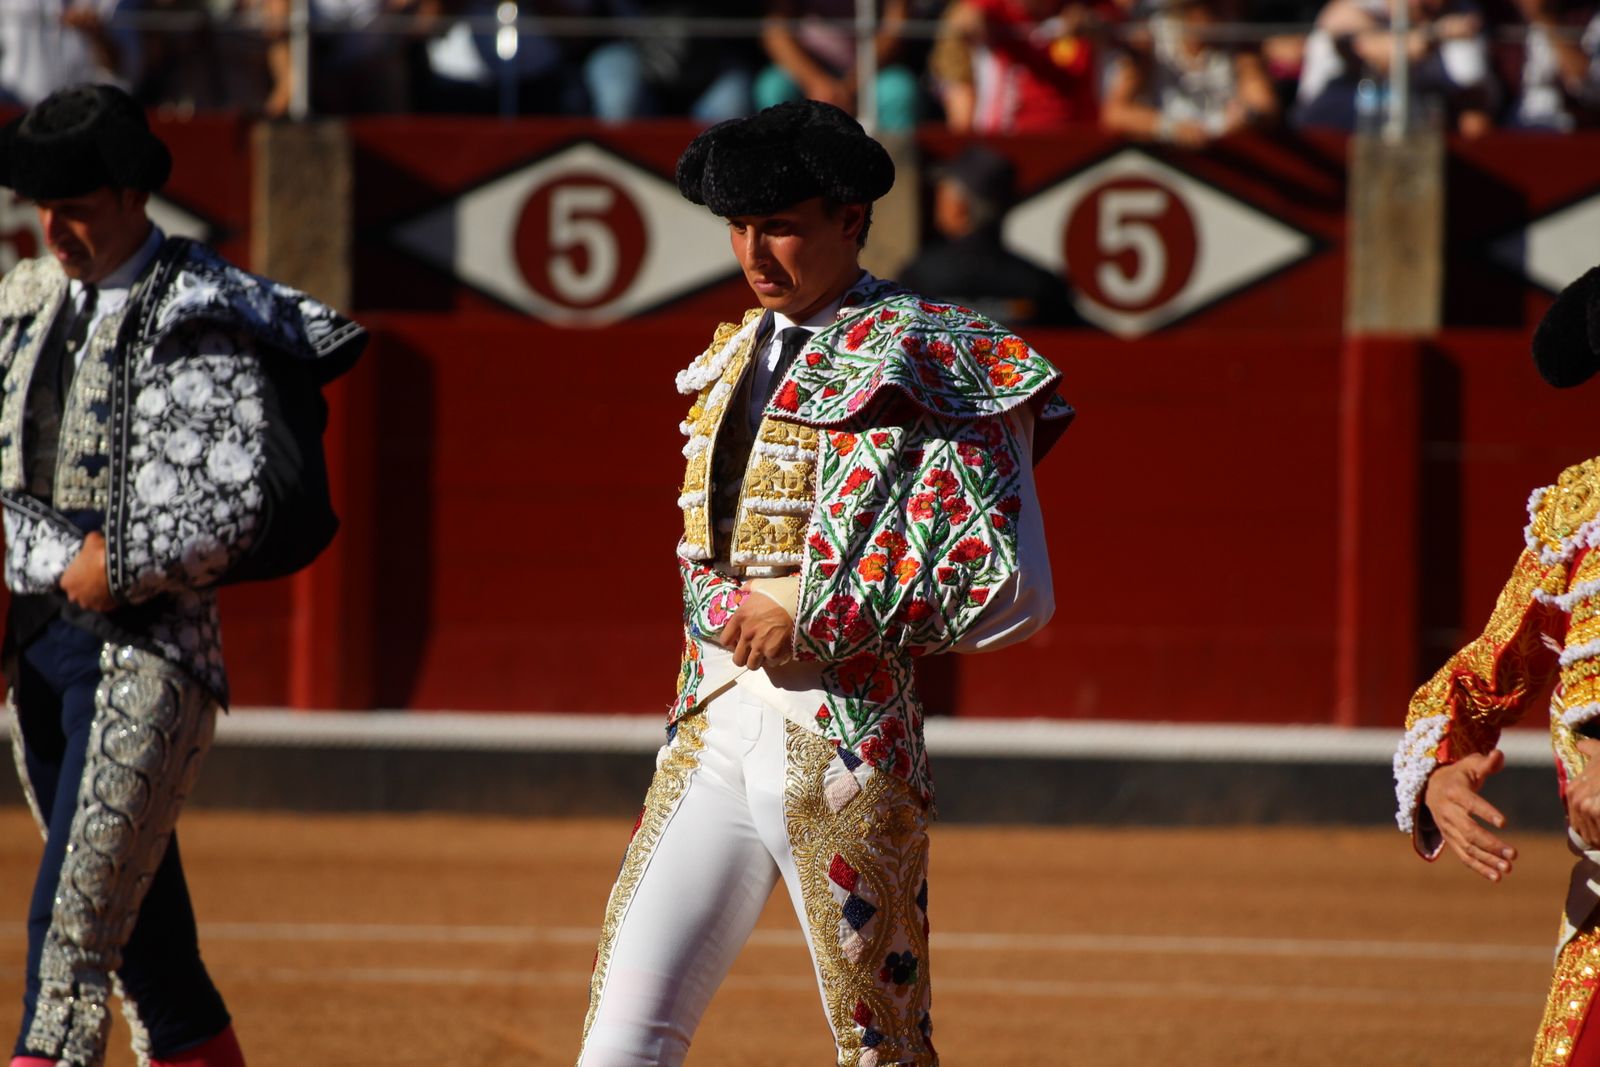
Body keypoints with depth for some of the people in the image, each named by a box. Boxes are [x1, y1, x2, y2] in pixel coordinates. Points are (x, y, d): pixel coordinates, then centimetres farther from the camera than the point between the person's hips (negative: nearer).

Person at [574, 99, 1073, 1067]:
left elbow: (1015, 593, -11)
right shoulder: (732, 361, 17)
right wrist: (731, 612, 0)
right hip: (714, 731, 6)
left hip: (845, 743, -6)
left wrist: (811, 624, -11)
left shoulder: (938, 366, -6)